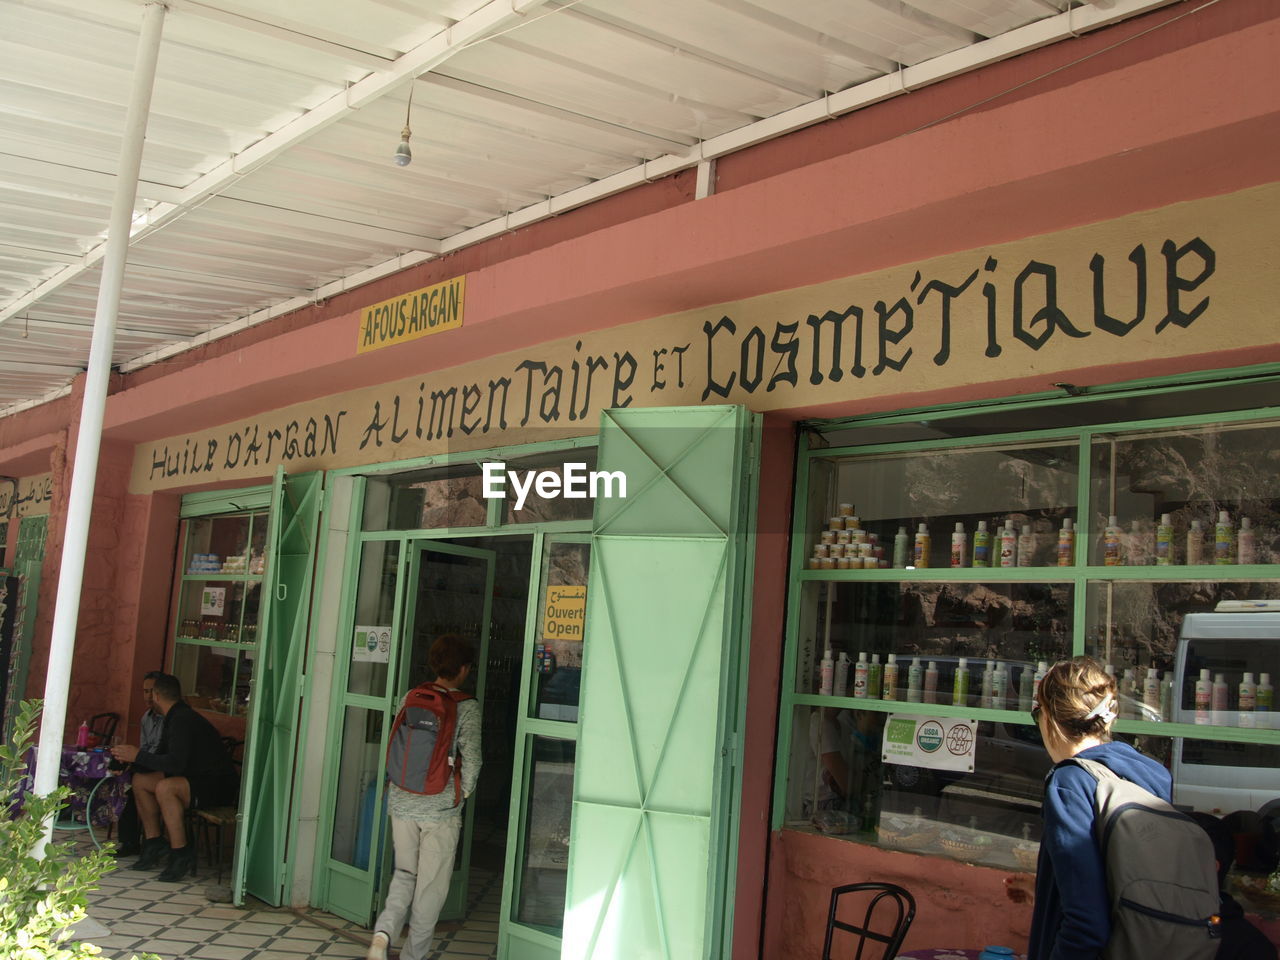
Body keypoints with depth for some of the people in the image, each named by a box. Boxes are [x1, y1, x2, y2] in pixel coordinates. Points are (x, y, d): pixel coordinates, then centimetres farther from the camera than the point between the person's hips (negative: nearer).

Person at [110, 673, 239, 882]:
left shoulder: (183, 720, -19)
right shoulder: (174, 718, 12)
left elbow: (176, 764, -27)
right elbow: (162, 756, 19)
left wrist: (138, 755, -18)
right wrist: (130, 759, 5)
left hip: (219, 786, -10)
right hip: (195, 778, 10)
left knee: (165, 788, -33)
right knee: (140, 781, 7)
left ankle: (181, 855, -24)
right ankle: (154, 844, 8)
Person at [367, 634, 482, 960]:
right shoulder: (467, 707, -10)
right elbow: (471, 758, -16)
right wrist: (462, 794, -1)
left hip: (402, 803, 4)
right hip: (441, 808, -4)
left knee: (405, 873, 19)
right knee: (431, 884, 10)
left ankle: (384, 930, -2)